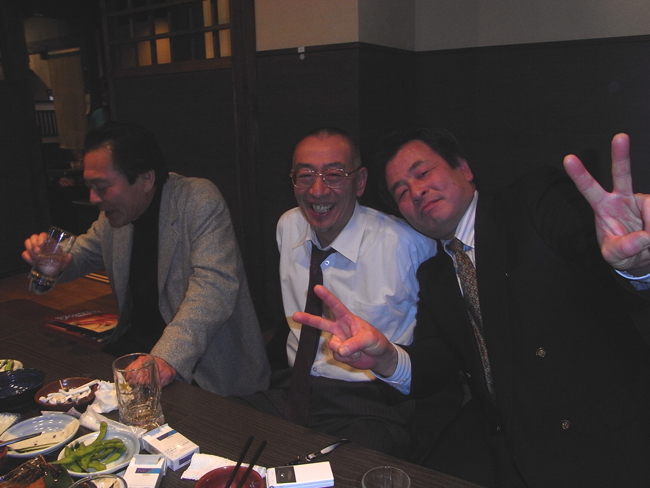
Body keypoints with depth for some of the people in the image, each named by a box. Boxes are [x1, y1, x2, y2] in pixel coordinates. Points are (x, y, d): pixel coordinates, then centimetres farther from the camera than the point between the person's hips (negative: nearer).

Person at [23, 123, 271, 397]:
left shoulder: (199, 201, -18)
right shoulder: (113, 214, 7)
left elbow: (214, 287, -28)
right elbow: (81, 256, 23)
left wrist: (168, 357, -40)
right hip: (138, 340, 7)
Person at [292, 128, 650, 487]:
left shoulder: (537, 202, -4)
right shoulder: (433, 276, 12)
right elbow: (433, 362, 1)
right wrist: (388, 360, -21)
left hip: (606, 437, -3)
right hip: (503, 441, 4)